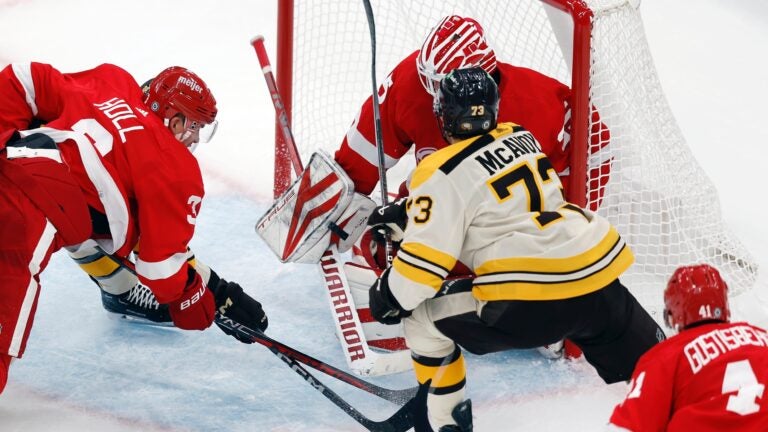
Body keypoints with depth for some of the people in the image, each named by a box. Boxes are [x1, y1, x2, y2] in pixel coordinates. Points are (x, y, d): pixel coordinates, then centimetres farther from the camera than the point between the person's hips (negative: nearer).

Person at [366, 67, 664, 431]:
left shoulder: (442, 172, -5)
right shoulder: (519, 137, 17)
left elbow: (425, 260, -9)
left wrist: (388, 296, 9)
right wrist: (405, 211, 35)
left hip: (529, 302, -6)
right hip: (600, 274, 6)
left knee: (424, 318, 12)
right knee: (643, 361, 23)